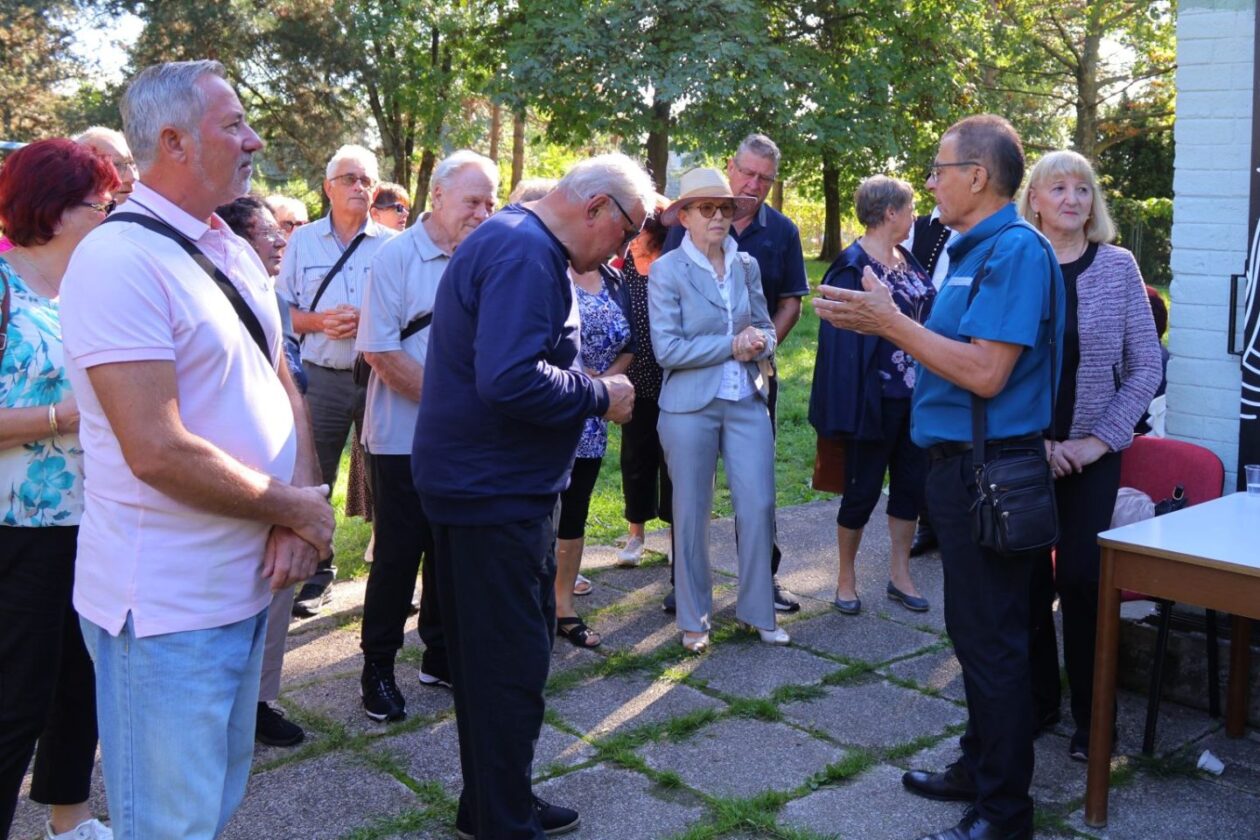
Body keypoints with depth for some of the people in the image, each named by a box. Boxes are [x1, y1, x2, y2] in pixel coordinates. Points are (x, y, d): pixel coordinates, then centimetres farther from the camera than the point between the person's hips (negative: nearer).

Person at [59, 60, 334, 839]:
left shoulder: (236, 252, 9)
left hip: (248, 583, 8)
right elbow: (158, 451, -25)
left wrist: (295, 520, -6)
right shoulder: (119, 257, -18)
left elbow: (283, 388, 11)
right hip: (168, 605, -8)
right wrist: (295, 508, -12)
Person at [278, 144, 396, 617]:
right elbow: (282, 309, 7)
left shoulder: (392, 245, 4)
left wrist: (368, 322, -13)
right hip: (321, 377, 1)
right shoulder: (302, 241, 8)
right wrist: (319, 321, -11)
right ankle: (316, 573, 17)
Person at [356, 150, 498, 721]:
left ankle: (440, 656, 28)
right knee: (398, 555, 3)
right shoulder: (398, 256, -9)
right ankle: (378, 668, 18)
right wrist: (444, 401, -17)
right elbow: (380, 351, -15)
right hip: (404, 438, -5)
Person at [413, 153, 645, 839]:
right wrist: (600, 396, -18)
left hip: (486, 483, 11)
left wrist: (590, 387, 9)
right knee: (511, 664, 0)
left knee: (498, 657, 19)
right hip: (495, 492, -11)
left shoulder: (514, 240, 14)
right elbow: (511, 380, -32)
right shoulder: (526, 255, -20)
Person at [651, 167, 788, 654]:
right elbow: (667, 349, -13)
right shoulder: (667, 270, -6)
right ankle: (694, 620, 21)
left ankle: (758, 612, 18)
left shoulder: (747, 265, 7)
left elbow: (766, 330, 13)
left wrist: (759, 342, -11)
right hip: (690, 406, -3)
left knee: (759, 507, 2)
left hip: (748, 402, 4)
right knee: (692, 515, 6)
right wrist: (731, 346, -13)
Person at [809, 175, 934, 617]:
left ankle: (899, 575, 25)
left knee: (911, 485, 12)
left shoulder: (908, 260, 9)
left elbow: (930, 315, 13)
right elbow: (843, 340, -15)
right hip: (876, 399, -7)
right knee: (863, 489, 4)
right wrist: (850, 409, -19)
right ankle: (846, 578, 20)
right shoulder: (852, 267, -12)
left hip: (916, 396, 7)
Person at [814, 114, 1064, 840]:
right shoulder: (975, 249, 14)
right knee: (975, 631, 19)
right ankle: (982, 768, 34)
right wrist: (878, 321, 8)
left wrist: (891, 322, -18)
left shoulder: (1016, 249, -17)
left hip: (991, 469, -10)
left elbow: (985, 372, -25)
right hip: (962, 463, 10)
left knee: (992, 638, -1)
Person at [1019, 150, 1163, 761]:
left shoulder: (1118, 267, 0)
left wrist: (1100, 439, -7)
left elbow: (1146, 367, 1)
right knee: (1029, 579, 6)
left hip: (1092, 453, 0)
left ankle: (1091, 716, 13)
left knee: (1082, 578, -3)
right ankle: (1037, 700, 24)